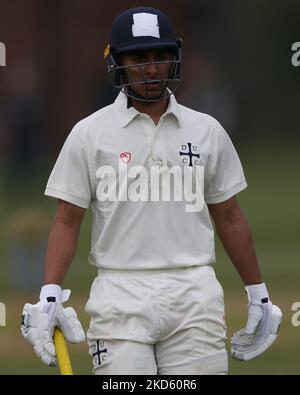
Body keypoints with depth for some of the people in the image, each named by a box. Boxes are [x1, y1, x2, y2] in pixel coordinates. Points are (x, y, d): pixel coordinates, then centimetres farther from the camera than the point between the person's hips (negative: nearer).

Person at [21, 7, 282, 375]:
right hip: (120, 296, -2)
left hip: (193, 293, 2)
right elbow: (67, 221, 2)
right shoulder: (89, 134, 4)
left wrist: (258, 293, 15)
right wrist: (50, 296, -9)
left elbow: (229, 218, 16)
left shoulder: (206, 131, 10)